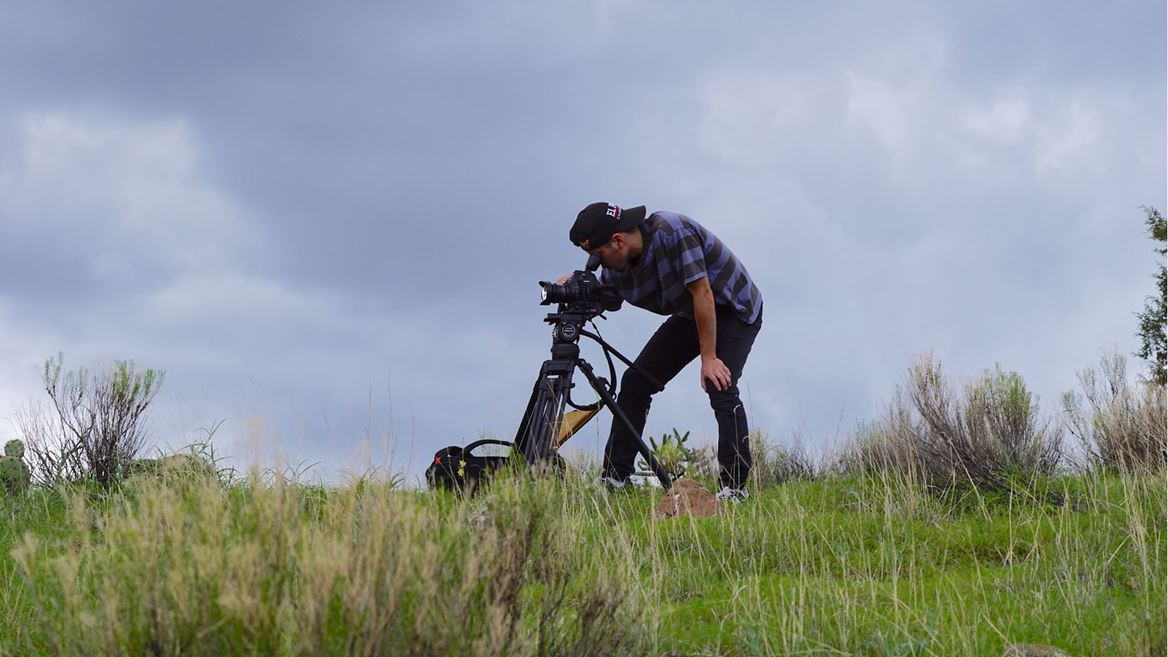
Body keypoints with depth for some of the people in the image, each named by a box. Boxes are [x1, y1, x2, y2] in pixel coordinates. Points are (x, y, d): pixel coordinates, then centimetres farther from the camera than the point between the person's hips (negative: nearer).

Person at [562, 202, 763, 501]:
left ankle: (735, 487, -25)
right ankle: (612, 481, 5)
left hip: (734, 310, -8)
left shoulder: (672, 232, -32)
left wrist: (709, 358, -30)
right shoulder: (616, 267, -9)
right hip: (689, 316, 8)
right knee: (635, 383, 0)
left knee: (720, 387, -27)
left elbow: (702, 292, -31)